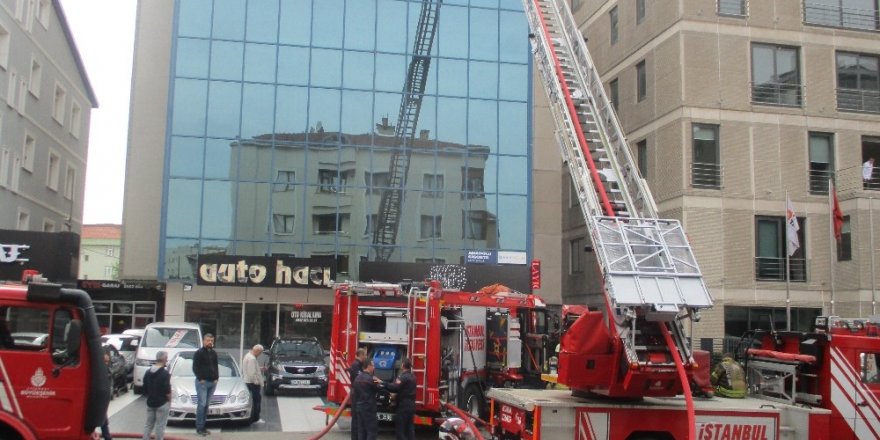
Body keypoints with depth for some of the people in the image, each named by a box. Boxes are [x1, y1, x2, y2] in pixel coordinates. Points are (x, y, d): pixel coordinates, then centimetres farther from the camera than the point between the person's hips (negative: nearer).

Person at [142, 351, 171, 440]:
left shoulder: (147, 372, 5)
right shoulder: (165, 373, -18)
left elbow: (145, 390, 11)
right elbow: (167, 391, -17)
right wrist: (169, 401, -3)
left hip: (150, 402, 7)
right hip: (162, 403, -7)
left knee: (148, 424, 14)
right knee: (160, 426, 1)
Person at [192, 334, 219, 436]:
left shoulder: (214, 353, 15)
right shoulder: (199, 353, -5)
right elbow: (195, 368, -9)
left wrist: (216, 378, 7)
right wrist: (201, 379, -15)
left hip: (212, 382, 6)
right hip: (202, 382, -6)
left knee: (206, 404, 9)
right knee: (202, 404, -9)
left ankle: (203, 426, 13)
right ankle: (199, 428, -5)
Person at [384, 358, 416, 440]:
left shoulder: (403, 376, -15)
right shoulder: (412, 377, 14)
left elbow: (395, 387, -27)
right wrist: (396, 395, 19)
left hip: (403, 406, -9)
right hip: (411, 406, 9)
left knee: (400, 430, -4)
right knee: (409, 429, 13)